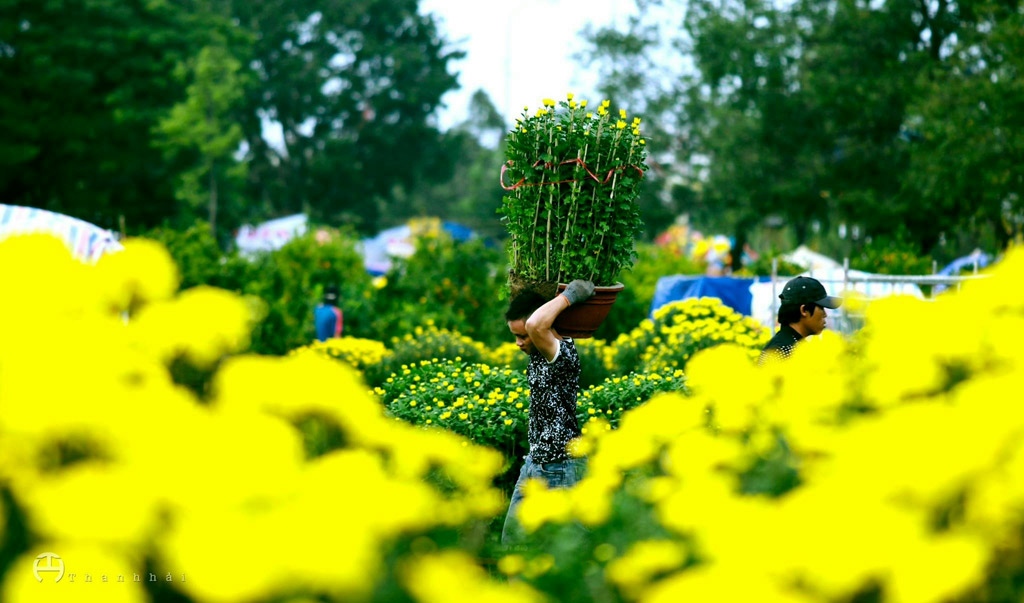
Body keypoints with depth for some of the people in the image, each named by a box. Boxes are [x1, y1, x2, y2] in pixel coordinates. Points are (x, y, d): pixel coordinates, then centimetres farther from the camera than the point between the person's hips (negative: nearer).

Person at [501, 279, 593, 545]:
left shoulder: (564, 352, -22)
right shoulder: (538, 354, 6)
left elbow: (535, 325, -41)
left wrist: (568, 296, -28)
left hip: (561, 469, -9)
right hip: (534, 463, 9)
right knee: (513, 538, 10)